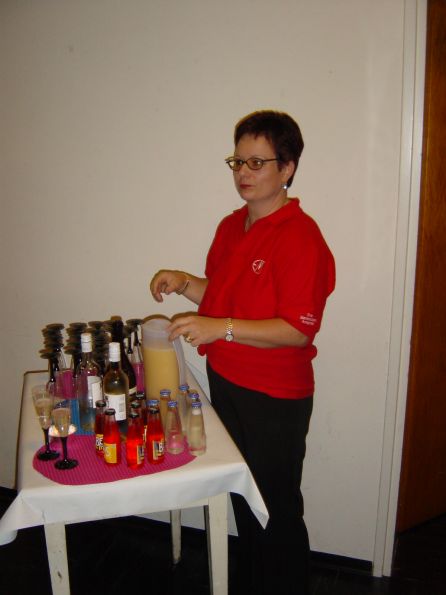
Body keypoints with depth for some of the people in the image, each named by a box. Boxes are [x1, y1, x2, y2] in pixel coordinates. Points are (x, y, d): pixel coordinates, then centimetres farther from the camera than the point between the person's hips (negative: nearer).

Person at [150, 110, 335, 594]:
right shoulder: (231, 226, 7)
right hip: (225, 382, 8)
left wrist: (221, 328, -31)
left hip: (275, 398, -8)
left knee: (276, 509, 11)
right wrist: (185, 282, -1)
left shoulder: (300, 237, -19)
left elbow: (298, 330, -24)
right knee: (241, 498, 24)